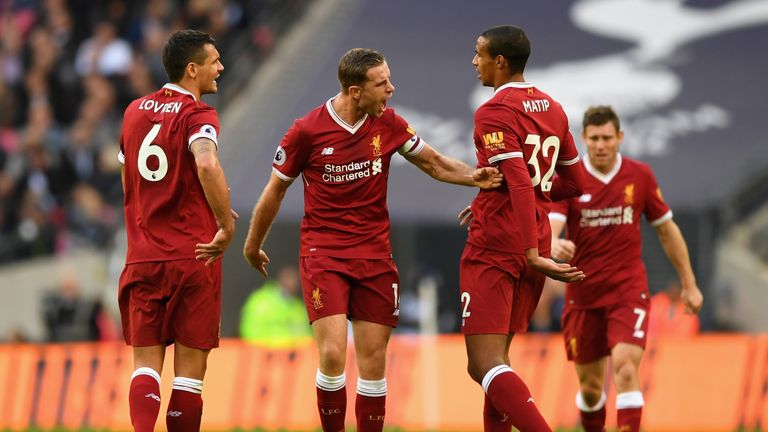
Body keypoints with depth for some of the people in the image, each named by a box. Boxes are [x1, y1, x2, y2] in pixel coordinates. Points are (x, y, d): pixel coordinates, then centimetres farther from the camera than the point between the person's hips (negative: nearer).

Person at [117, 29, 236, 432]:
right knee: (190, 366, 4)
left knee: (146, 364, 3)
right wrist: (225, 226, -22)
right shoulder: (197, 115, -10)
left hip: (142, 259, 4)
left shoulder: (134, 111, 11)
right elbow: (207, 165, -31)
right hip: (193, 258, -4)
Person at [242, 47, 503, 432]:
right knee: (332, 354, -17)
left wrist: (474, 177, -10)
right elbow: (276, 189, 4)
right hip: (323, 253, -3)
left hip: (374, 254, 3)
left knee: (373, 361, 2)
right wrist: (253, 245, 15)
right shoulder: (307, 131, -10)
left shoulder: (388, 123, -1)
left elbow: (433, 163, 10)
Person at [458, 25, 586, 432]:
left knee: (484, 364, -13)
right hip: (533, 246, 8)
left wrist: (532, 253, -27)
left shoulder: (494, 112, -11)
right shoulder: (553, 109, 13)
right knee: (496, 359, 17)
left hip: (493, 248, -8)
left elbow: (520, 183, -22)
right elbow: (573, 183, 22)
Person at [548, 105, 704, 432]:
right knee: (590, 384, 8)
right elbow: (550, 228, -18)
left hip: (628, 291, -1)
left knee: (626, 371, -20)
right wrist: (555, 245, -43)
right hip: (583, 294, 1)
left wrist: (689, 284, 12)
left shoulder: (640, 176, 0)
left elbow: (667, 230, 10)